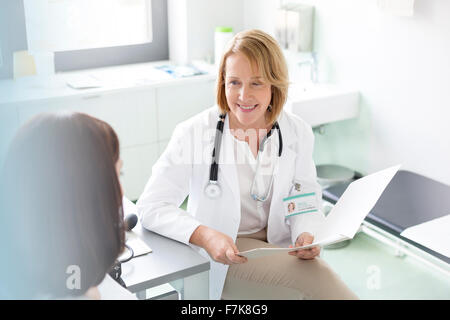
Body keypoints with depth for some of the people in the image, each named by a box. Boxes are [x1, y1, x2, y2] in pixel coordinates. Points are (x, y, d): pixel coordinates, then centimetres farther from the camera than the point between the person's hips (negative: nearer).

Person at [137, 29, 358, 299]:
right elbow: (151, 206, -13)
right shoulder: (193, 133, -13)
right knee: (316, 280, -25)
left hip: (278, 246, 5)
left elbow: (306, 201, 6)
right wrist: (204, 235, -30)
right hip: (220, 257, -4)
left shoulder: (297, 132, -2)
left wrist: (306, 235, -17)